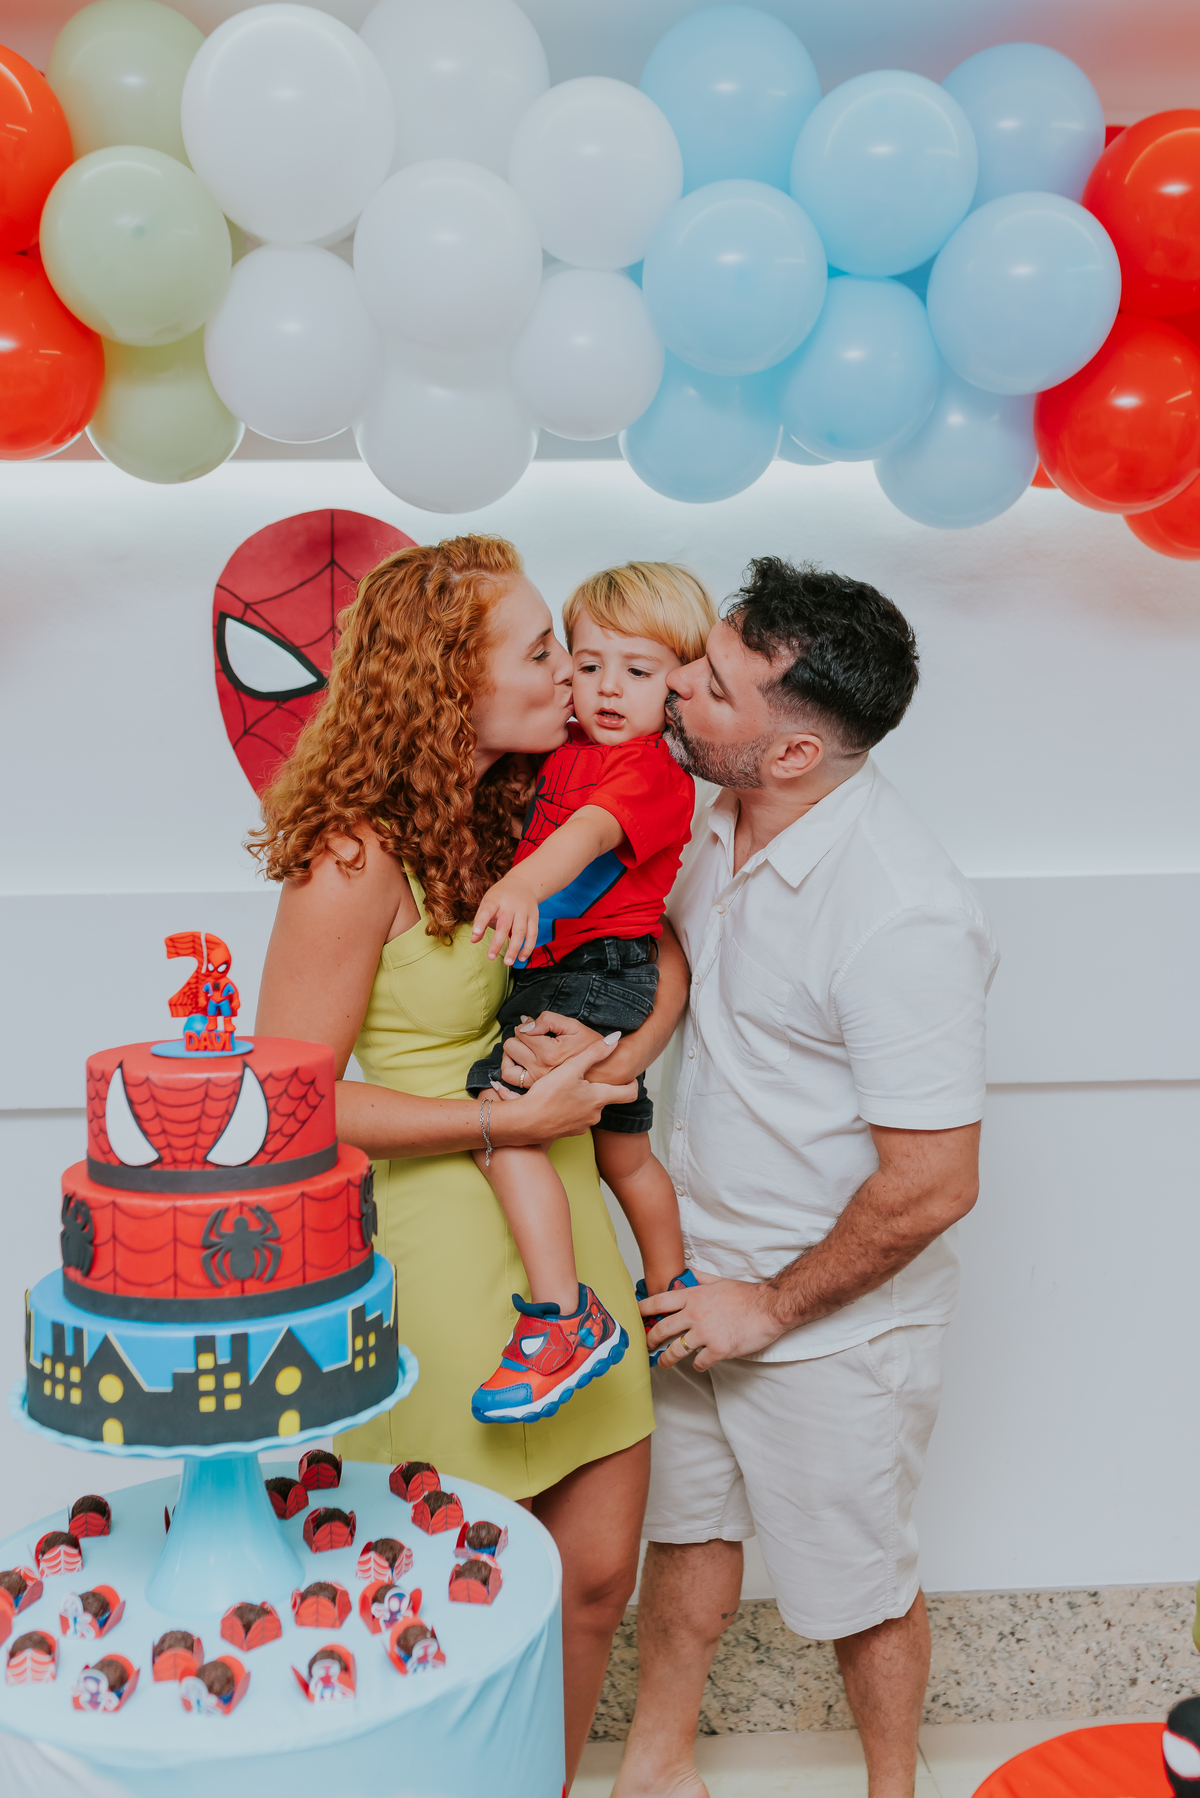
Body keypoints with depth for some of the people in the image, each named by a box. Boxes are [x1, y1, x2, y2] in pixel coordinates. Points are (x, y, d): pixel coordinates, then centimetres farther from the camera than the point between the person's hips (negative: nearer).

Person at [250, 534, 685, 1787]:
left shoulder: (524, 807, 3)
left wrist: (627, 1052, -10)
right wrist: (510, 1120, -18)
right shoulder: (355, 859, -19)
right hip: (439, 1250, -6)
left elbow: (664, 952, 11)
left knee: (597, 1571, 15)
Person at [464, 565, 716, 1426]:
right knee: (624, 1151, 25)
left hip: (595, 974, -10)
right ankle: (673, 1291, 46)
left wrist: (523, 885, -51)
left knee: (499, 1115, -26)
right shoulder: (564, 750, 12)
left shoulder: (655, 769, -15)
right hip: (550, 972, 10)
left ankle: (566, 1320, -24)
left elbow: (594, 829, -35)